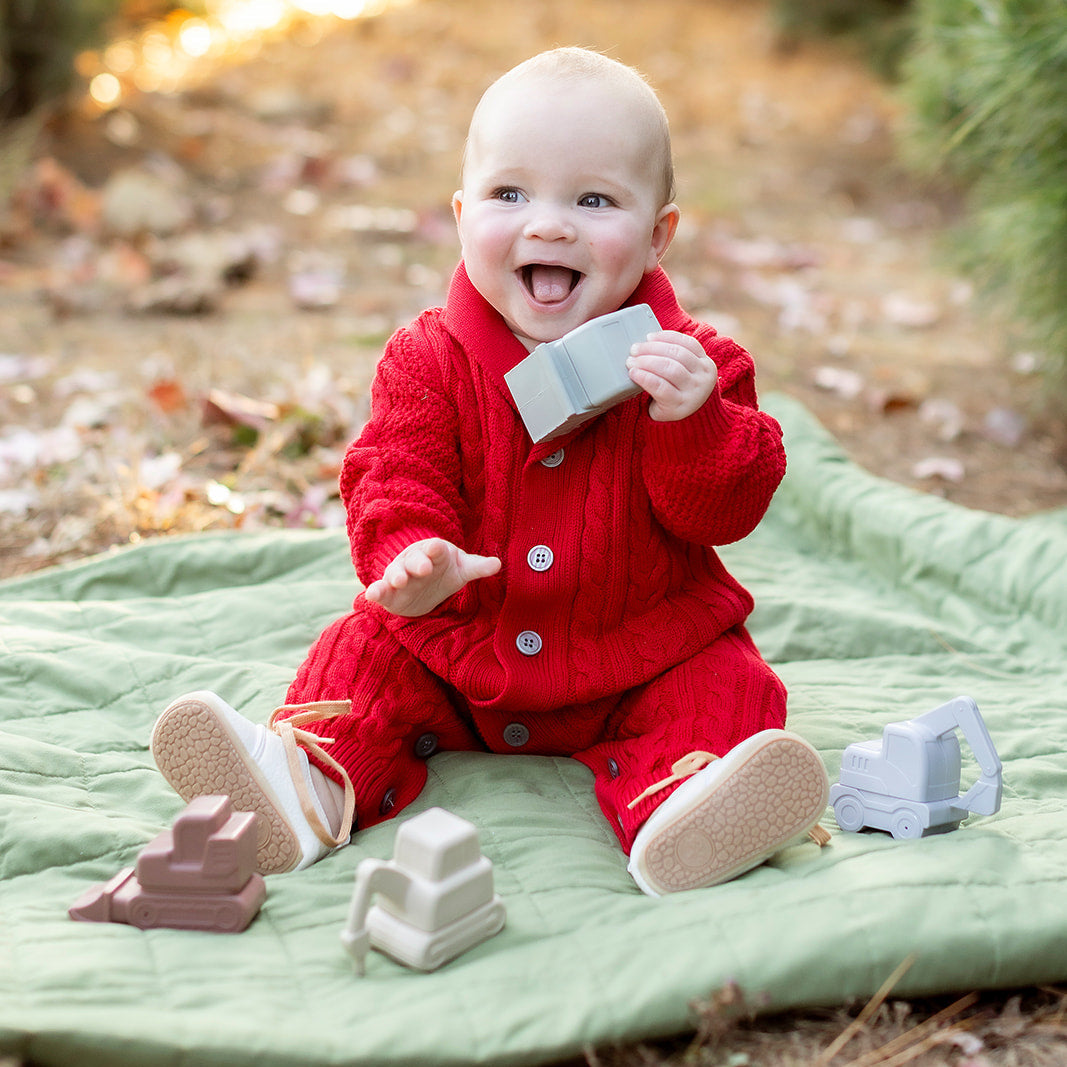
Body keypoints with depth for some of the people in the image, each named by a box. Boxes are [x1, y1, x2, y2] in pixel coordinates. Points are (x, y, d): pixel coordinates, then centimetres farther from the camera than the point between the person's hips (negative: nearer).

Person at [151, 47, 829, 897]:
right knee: (365, 655, -11)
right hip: (461, 648, 1)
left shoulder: (684, 362, -10)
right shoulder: (431, 361, -8)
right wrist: (408, 555, -33)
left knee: (725, 683, -21)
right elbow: (392, 483, -10)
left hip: (645, 656, -1)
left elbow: (727, 509, -14)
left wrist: (693, 420, -34)